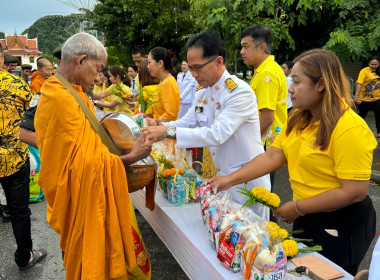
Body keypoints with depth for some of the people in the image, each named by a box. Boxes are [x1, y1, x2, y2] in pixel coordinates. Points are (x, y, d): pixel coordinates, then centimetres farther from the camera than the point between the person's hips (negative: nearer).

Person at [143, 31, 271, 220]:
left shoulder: (240, 92, -21)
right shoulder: (202, 93, 5)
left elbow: (217, 134, -30)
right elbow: (186, 123, 10)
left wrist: (169, 132, -32)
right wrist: (158, 126, -10)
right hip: (220, 176, 7)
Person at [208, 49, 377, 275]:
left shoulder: (349, 129, -24)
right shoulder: (299, 119, 0)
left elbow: (355, 192, -25)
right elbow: (272, 156, -5)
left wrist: (297, 208, -20)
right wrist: (230, 179, -14)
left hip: (341, 224, -7)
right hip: (308, 217, 7)